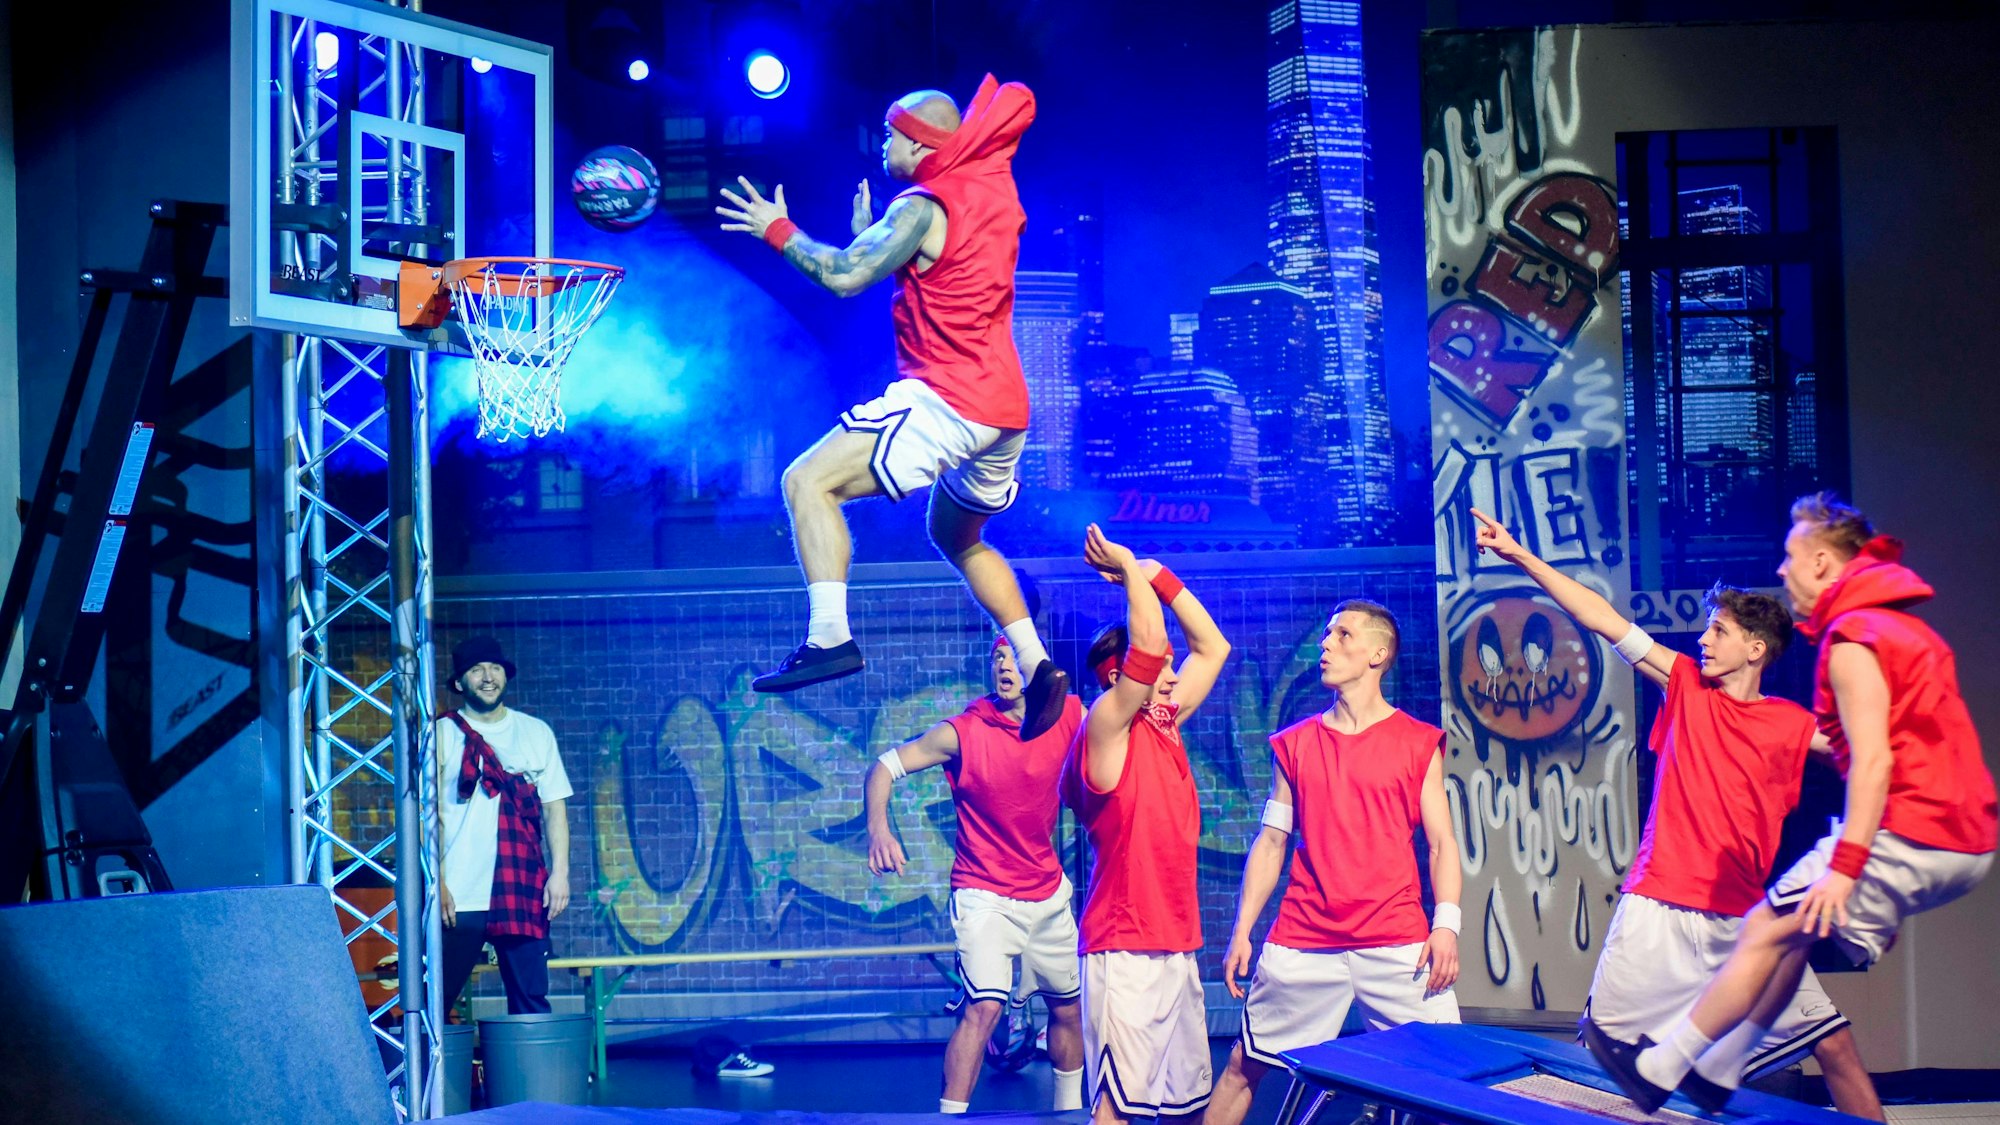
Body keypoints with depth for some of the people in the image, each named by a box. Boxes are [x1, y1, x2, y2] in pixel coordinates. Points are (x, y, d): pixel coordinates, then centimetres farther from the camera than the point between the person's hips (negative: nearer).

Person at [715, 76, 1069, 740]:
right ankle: (1039, 667, 17)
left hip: (945, 399, -9)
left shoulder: (923, 207, -11)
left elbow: (844, 276, -16)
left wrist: (780, 232, -2)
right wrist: (870, 236, 22)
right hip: (1006, 410, 9)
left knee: (809, 481, -9)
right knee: (957, 537, 27)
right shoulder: (989, 187, 14)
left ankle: (829, 637, -22)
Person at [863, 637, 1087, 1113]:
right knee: (983, 1006, -21)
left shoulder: (1069, 717, -6)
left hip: (1048, 892, 5)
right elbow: (885, 766, -12)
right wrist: (878, 828, -29)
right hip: (985, 895, -5)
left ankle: (1070, 1110, 38)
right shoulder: (963, 732, -15)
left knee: (1068, 1006, 17)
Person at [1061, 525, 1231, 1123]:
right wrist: (1131, 568, -7)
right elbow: (1148, 644, -21)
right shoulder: (1105, 730, -9)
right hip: (1125, 953, -8)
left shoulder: (1164, 730, 13)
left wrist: (1158, 575, 12)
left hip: (1176, 948, 8)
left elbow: (1213, 646, 19)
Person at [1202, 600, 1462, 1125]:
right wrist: (1241, 933, 7)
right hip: (1301, 944, 2)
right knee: (1245, 1066, 4)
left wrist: (1446, 925, -10)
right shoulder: (1295, 744, 11)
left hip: (1398, 944, -2)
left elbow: (1441, 843, 4)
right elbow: (1271, 842, 13)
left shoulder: (1419, 743, 5)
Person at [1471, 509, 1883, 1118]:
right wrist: (1520, 555, 0)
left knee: (1835, 1047, -3)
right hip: (1657, 913, 0)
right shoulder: (1689, 688, 6)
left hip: (1743, 920, 0)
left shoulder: (1792, 725, 5)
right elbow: (1604, 620, 3)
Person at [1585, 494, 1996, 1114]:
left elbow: (1874, 759, -21)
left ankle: (1657, 1069, 3)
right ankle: (1716, 1069, 21)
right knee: (1800, 925, 18)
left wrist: (1845, 865, -24)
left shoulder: (1851, 637, -11)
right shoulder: (1905, 626, 20)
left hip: (1908, 835, -10)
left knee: (1766, 931, -3)